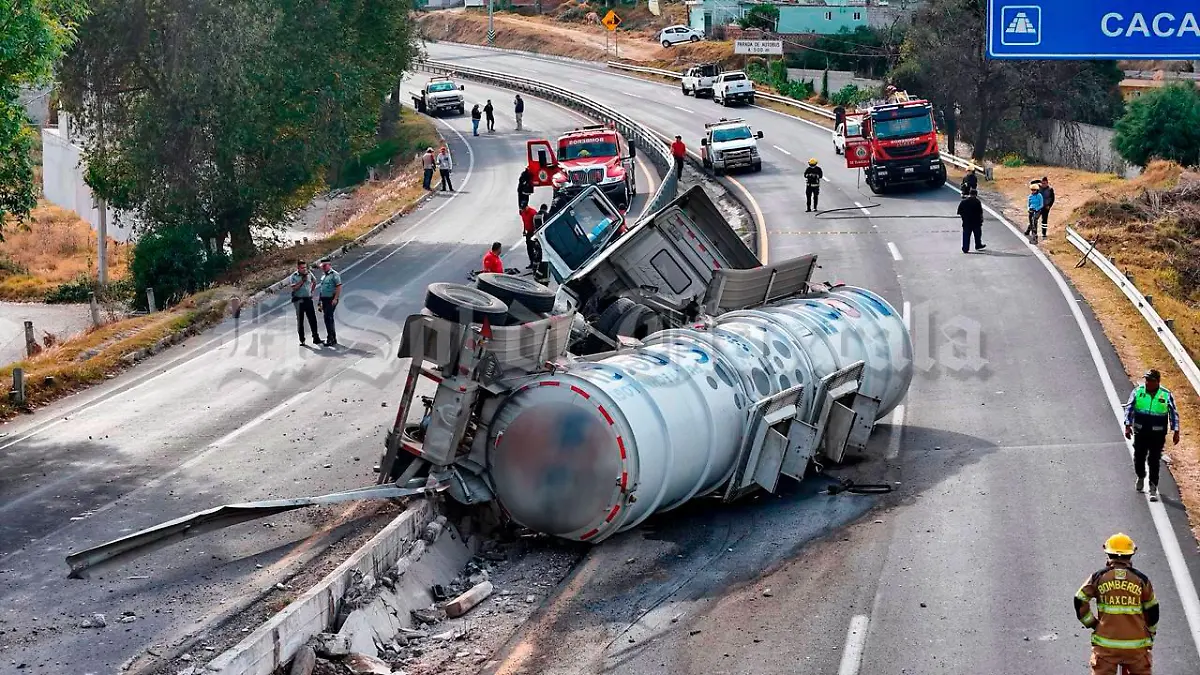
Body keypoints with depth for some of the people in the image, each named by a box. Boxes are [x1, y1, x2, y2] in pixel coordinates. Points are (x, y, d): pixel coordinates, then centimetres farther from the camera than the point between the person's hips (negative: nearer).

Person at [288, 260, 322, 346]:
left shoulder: (309, 274, 6)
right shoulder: (293, 277, -6)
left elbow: (314, 281, 25)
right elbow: (294, 287, -17)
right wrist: (302, 281, -19)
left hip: (308, 299, 3)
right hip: (299, 300, -3)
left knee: (312, 319, -2)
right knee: (300, 320, 3)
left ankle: (316, 338, 1)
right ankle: (302, 340, 9)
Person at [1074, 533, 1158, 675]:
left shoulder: (1098, 577, 0)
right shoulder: (1141, 579, 2)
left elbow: (1080, 601, -1)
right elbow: (1152, 610, 10)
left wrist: (1091, 623, 10)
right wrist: (1150, 633, 24)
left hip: (1106, 643, -1)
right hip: (1136, 644, 1)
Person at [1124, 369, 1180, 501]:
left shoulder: (1166, 395, -3)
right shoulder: (1137, 392, 0)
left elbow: (1174, 413, 1)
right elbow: (1129, 409, -2)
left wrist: (1176, 431, -5)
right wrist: (1128, 426, -13)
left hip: (1158, 434, -2)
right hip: (1140, 433, 2)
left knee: (1154, 460, -3)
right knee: (1139, 457, 9)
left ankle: (1153, 489, 3)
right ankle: (1141, 477, 41)